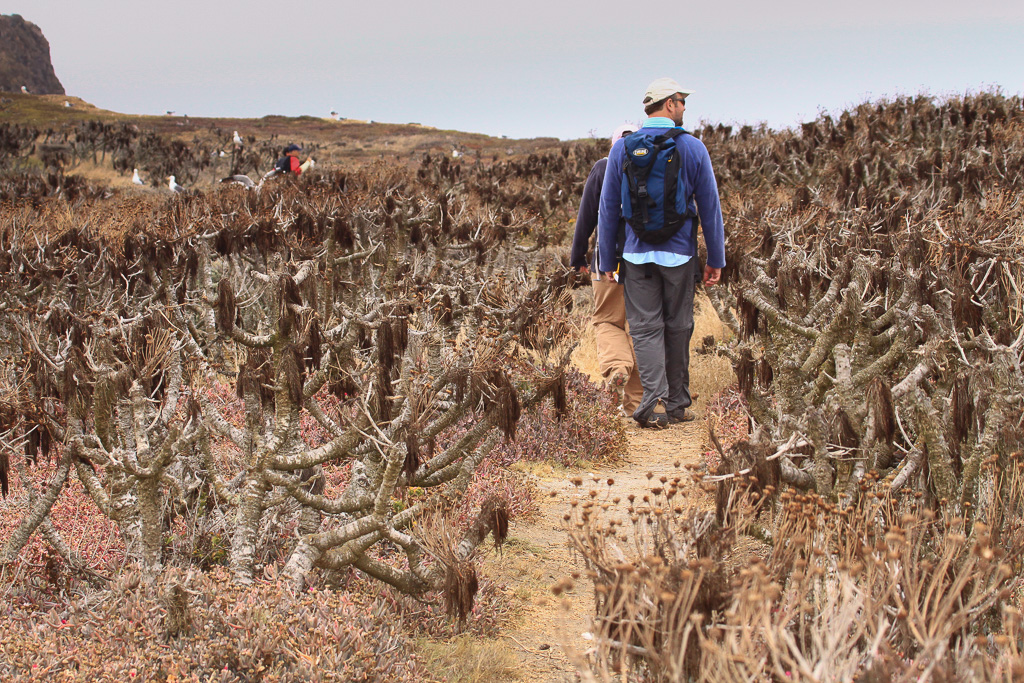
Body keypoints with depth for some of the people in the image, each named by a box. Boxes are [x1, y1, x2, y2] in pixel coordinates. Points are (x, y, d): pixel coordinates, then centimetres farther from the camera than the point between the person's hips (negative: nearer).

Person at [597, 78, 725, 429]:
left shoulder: (622, 149, 1)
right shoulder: (692, 148, -3)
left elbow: (608, 210, 3)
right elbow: (710, 207, -1)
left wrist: (607, 261, 10)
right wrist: (716, 259, 6)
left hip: (637, 254, 1)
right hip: (679, 254, 0)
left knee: (646, 328, 2)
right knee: (678, 327, 11)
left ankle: (655, 400, -14)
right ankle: (678, 403, 20)